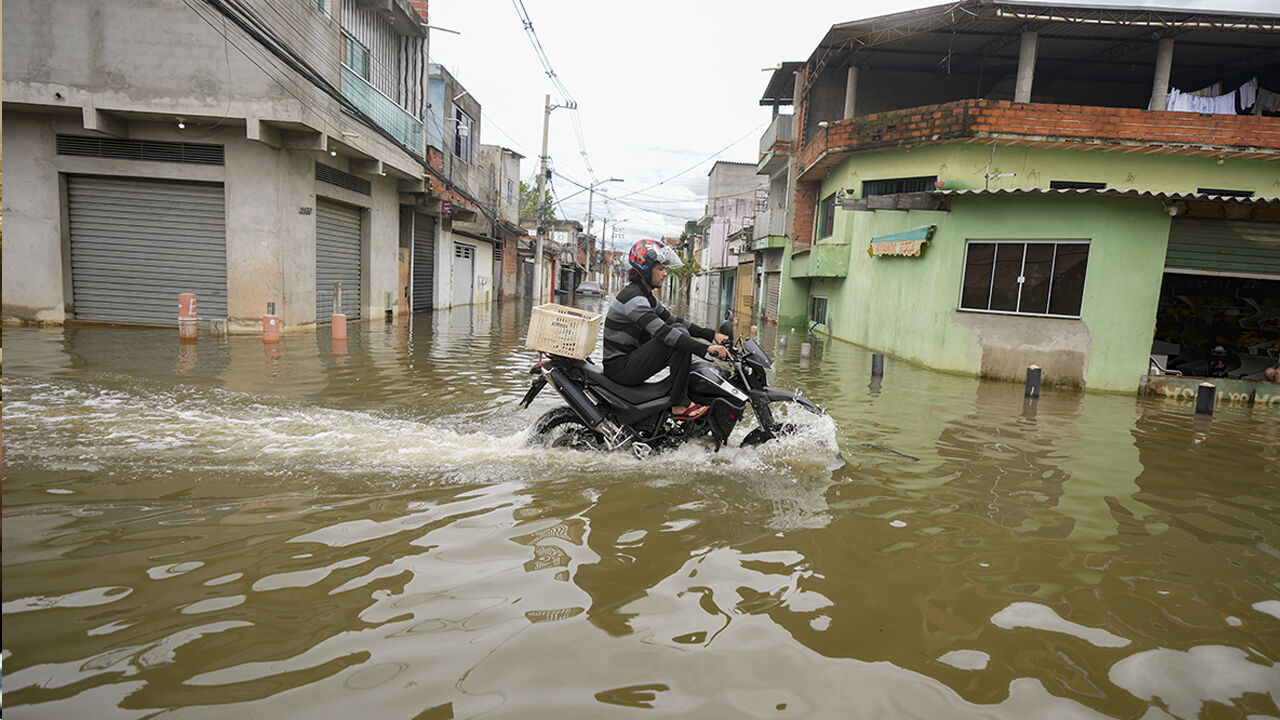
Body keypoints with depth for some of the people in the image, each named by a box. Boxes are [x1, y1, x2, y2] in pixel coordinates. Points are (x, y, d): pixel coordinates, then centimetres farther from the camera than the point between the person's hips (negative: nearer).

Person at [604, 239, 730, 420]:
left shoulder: (646, 296, 13)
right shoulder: (632, 297, -20)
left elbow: (673, 320, 14)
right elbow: (662, 332, -31)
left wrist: (712, 335, 4)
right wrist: (707, 348, -35)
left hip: (630, 356, 10)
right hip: (619, 367, -10)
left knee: (680, 330, 8)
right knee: (679, 337, -22)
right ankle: (679, 405, -17)